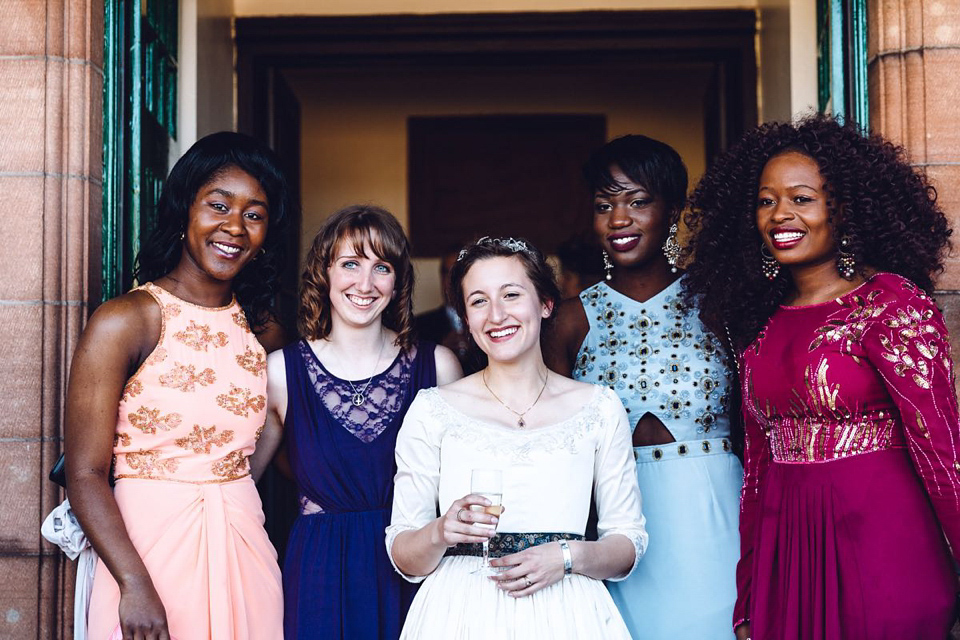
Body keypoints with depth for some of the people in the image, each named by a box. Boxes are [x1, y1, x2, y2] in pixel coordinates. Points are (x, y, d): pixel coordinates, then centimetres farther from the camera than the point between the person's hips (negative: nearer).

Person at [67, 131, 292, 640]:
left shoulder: (258, 325, 7)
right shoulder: (124, 321, -9)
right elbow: (85, 474, -13)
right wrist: (136, 586, -21)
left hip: (245, 554, 5)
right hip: (152, 549, -5)